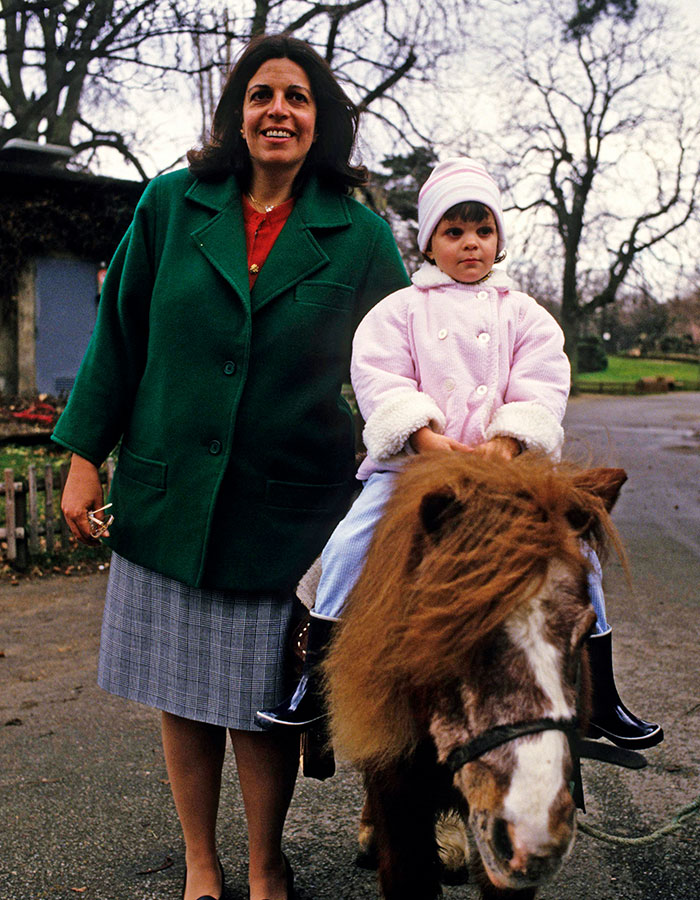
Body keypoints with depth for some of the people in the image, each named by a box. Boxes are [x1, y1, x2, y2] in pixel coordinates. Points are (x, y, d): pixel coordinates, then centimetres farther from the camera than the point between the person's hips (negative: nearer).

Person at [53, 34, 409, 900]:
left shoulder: (361, 236, -1)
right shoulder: (171, 204, 2)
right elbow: (119, 338, 6)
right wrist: (85, 456, 4)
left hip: (285, 508, -1)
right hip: (168, 498, 2)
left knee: (260, 704, 6)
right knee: (182, 697, 11)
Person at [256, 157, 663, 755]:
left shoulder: (523, 314, 14)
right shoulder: (401, 309, 9)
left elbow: (542, 386, 3)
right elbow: (380, 378, -2)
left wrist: (506, 441, -15)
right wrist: (426, 437, -17)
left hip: (506, 466, 1)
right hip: (412, 461, -1)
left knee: (575, 549, -9)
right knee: (351, 545, -19)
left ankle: (599, 701, 7)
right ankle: (316, 688, -4)